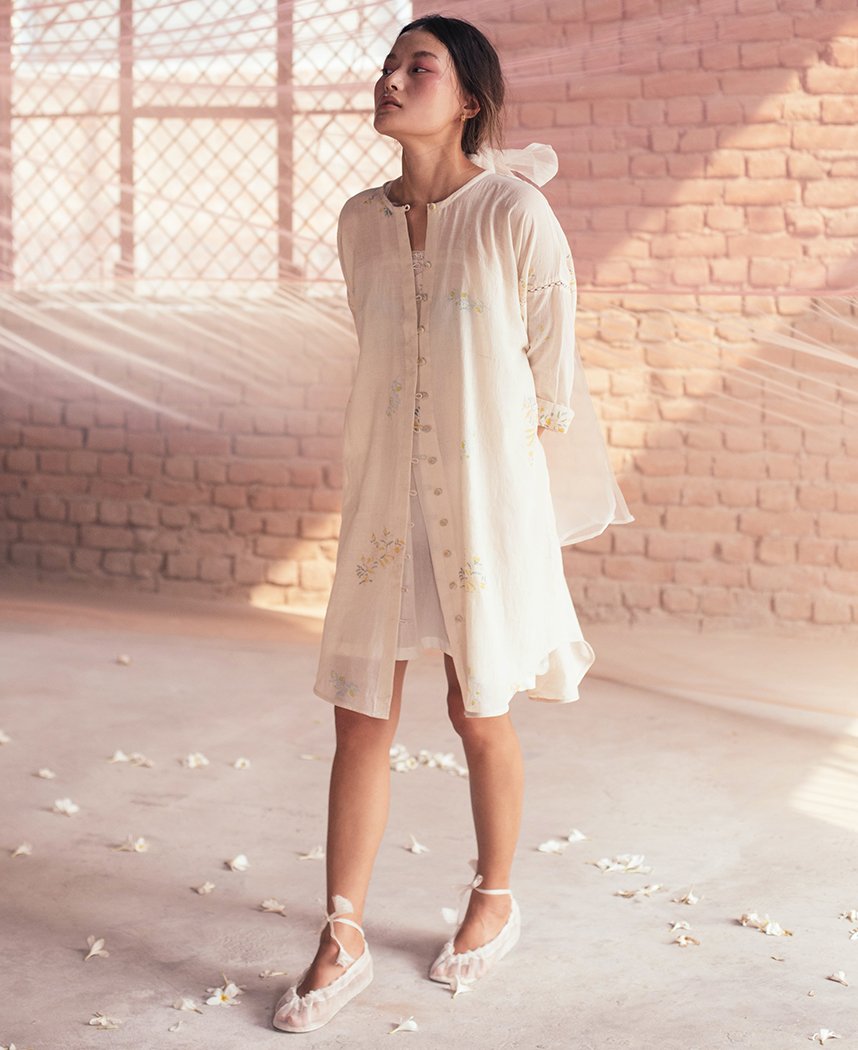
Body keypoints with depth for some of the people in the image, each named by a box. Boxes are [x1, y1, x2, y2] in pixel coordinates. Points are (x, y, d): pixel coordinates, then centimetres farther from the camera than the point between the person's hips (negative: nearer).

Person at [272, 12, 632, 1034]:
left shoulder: (516, 217, -12)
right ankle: (342, 943, 16)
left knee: (480, 715, 10)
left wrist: (496, 478, 5)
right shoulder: (361, 223, 2)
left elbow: (551, 378, -3)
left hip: (488, 502, -4)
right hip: (385, 499, 4)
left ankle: (495, 901, 33)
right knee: (361, 719, 4)